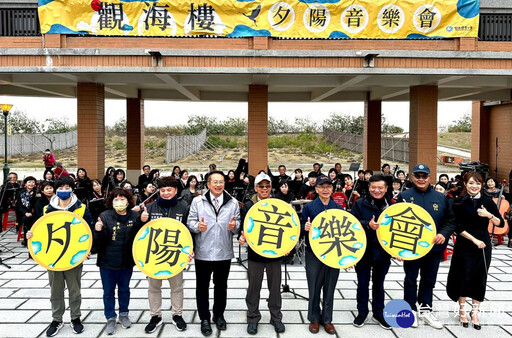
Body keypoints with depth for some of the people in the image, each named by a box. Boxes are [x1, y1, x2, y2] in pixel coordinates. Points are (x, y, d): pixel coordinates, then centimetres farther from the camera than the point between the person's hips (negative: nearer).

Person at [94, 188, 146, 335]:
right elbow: (99, 240, -10)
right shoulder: (105, 216, -9)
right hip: (108, 262, -1)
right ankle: (110, 319, 27)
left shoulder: (135, 216, -7)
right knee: (109, 291, 11)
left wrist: (143, 222, -23)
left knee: (124, 289, 19)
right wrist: (98, 231, -32)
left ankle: (124, 314, 37)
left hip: (127, 262, 2)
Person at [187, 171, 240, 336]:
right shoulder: (197, 201, -1)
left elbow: (238, 224, 3)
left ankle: (219, 315, 34)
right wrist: (197, 226, -23)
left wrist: (234, 226, -19)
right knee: (202, 286, 9)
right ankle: (204, 319, 23)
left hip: (224, 252, 1)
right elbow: (190, 221, -3)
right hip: (203, 252, -1)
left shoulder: (233, 202, 3)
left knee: (221, 285, 15)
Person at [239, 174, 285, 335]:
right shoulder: (248, 206, -2)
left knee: (275, 287, 11)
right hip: (255, 253, -1)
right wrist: (242, 238, -21)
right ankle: (253, 318, 25)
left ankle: (276, 317, 29)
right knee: (254, 287, 8)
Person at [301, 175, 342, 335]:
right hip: (314, 253, -2)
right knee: (314, 287, 6)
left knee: (330, 287, 10)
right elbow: (302, 227, 0)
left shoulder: (338, 208, 5)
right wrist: (305, 228, -23)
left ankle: (327, 319, 25)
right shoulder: (309, 207, -2)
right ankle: (314, 318, 23)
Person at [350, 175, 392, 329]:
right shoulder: (360, 204, -5)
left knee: (379, 283, 17)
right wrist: (368, 225, -27)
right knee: (363, 283, 11)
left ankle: (378, 313, 32)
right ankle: (362, 312, 28)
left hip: (383, 252, 2)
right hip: (363, 251, -2)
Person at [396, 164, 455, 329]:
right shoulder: (405, 196, -4)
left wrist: (444, 234, -13)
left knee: (429, 280, 16)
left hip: (434, 247, 3)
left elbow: (450, 221, 6)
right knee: (411, 279, 10)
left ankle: (425, 309, 33)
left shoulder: (440, 198, 4)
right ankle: (411, 309, 26)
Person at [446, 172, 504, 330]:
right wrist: (474, 240, -15)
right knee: (464, 277, 5)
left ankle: (475, 312, 23)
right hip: (464, 245, -2)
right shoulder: (459, 202, -5)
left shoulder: (487, 201, 1)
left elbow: (501, 223, -1)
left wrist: (489, 215, -19)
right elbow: (458, 227, -8)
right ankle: (462, 310, 23)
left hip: (483, 245, 2)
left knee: (480, 279, 8)